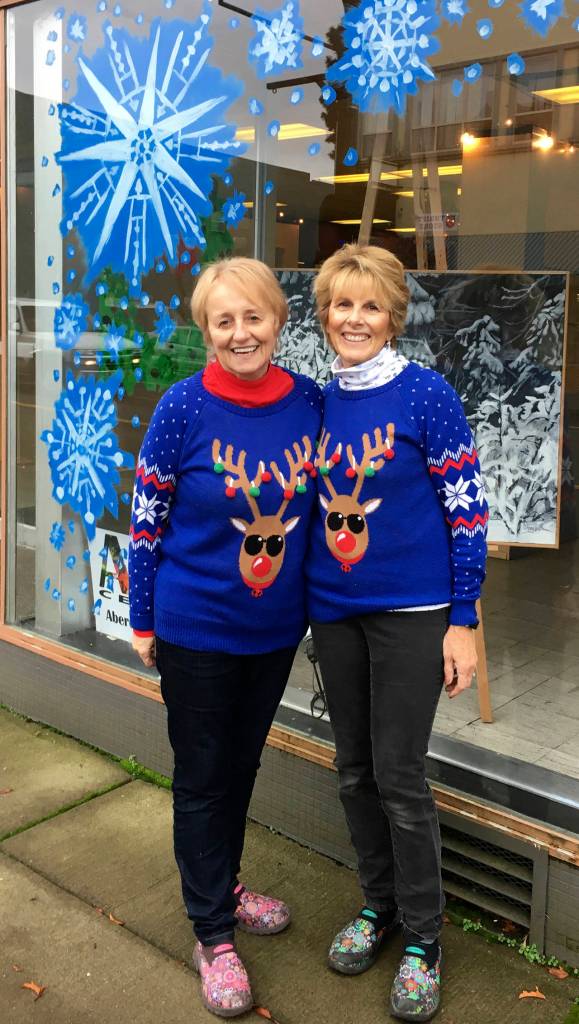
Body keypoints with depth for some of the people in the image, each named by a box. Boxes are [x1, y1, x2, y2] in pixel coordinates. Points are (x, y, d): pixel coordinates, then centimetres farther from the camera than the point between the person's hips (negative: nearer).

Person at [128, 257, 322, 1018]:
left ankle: (224, 886, 45)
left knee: (243, 764, 22)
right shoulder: (184, 407, -17)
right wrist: (143, 619, -3)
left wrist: (310, 600, 9)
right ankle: (213, 934, 29)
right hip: (196, 627, -4)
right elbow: (146, 519, -9)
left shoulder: (310, 401, -6)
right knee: (202, 776, 11)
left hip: (277, 626, 4)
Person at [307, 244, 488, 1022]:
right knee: (355, 770, 15)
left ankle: (423, 938, 23)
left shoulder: (426, 394, -12)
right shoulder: (321, 402, 3)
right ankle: (378, 904, 36)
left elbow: (468, 510, -11)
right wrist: (307, 598, 12)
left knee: (399, 777, 2)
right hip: (334, 611, 5)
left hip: (410, 612, -5)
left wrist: (462, 621, -12)